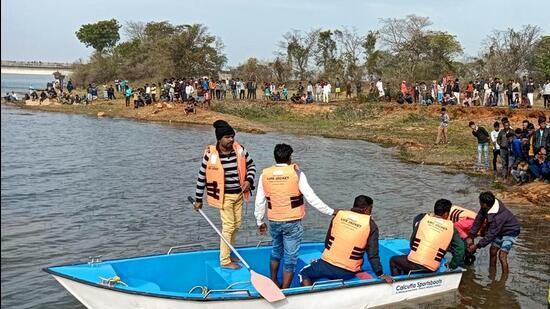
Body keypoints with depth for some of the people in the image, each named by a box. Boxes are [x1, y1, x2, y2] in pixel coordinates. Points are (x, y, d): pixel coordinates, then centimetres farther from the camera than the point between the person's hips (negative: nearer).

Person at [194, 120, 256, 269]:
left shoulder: (239, 150, -6)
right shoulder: (210, 154, -16)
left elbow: (251, 165, 10)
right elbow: (202, 176, -7)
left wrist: (249, 180, -8)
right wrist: (198, 199, -3)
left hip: (238, 194, 6)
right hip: (224, 196, -5)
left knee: (237, 225, 16)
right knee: (228, 226, -3)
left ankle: (226, 252, 36)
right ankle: (225, 261, 11)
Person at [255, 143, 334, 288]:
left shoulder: (265, 174, -2)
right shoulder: (296, 173, -13)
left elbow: (260, 202, 4)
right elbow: (311, 197, -13)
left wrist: (260, 221, 17)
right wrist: (330, 212, -4)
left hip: (274, 222, 4)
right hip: (292, 222, -4)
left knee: (276, 251, 27)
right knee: (290, 258, 8)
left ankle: (273, 282, 39)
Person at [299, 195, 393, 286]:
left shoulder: (339, 215, 3)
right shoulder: (371, 225, -4)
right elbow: (373, 255, -5)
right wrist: (381, 274, 3)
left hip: (327, 264, 0)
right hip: (347, 273, 1)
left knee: (304, 273, 20)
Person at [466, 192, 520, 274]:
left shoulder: (498, 217, -41)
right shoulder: (485, 208, -19)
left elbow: (490, 235, -33)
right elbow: (479, 219, -10)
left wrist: (477, 246, -25)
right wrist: (471, 236, -13)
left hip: (510, 232, -9)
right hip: (500, 231, 9)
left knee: (502, 256, -16)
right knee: (492, 251, 14)